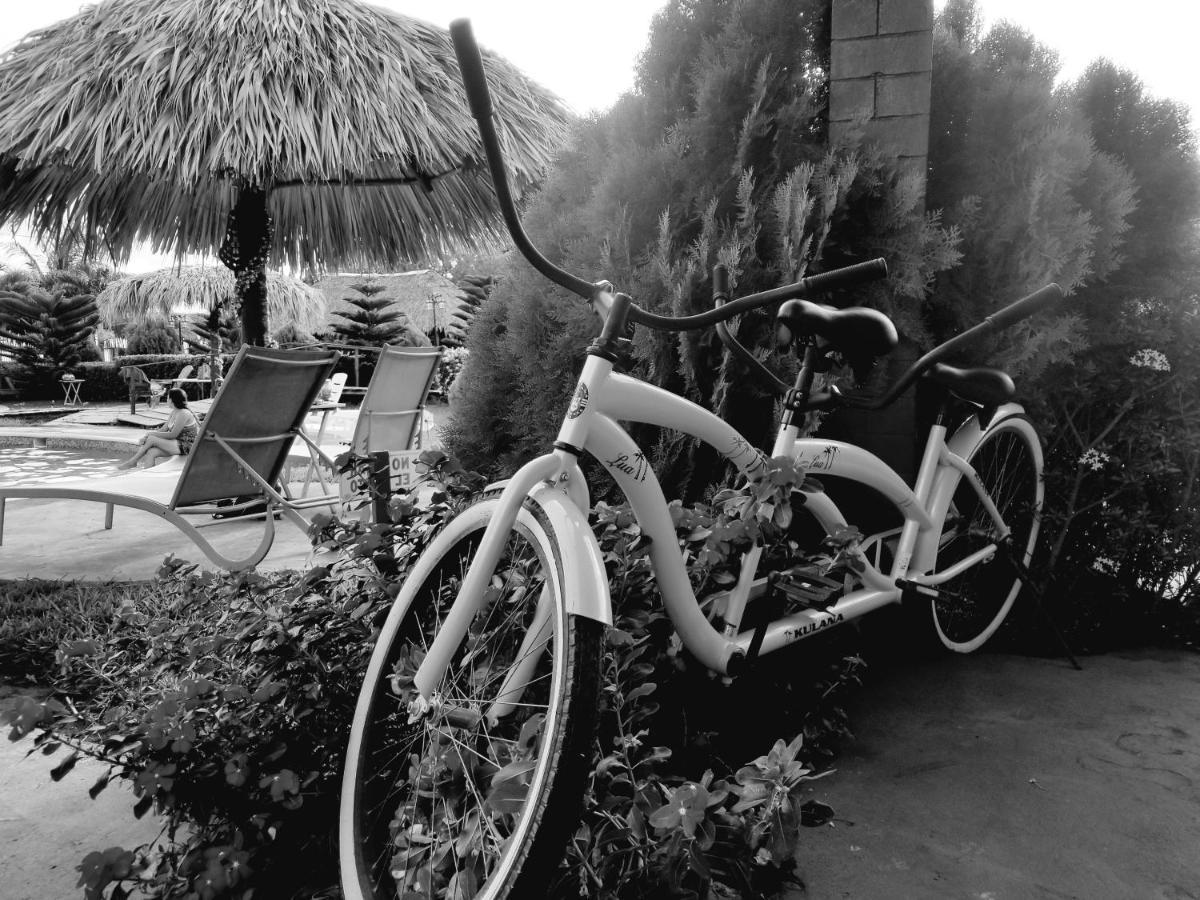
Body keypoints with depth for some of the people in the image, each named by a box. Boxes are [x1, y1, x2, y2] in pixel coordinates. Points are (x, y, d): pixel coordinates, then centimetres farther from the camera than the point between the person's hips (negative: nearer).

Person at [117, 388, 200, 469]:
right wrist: (146, 436, -3)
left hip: (186, 446, -8)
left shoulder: (184, 414, -16)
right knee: (151, 452, -14)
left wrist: (152, 434, -11)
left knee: (151, 439, -15)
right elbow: (163, 429, 11)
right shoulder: (174, 412, 13)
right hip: (176, 443, 8)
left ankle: (132, 462, -2)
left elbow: (173, 435, -18)